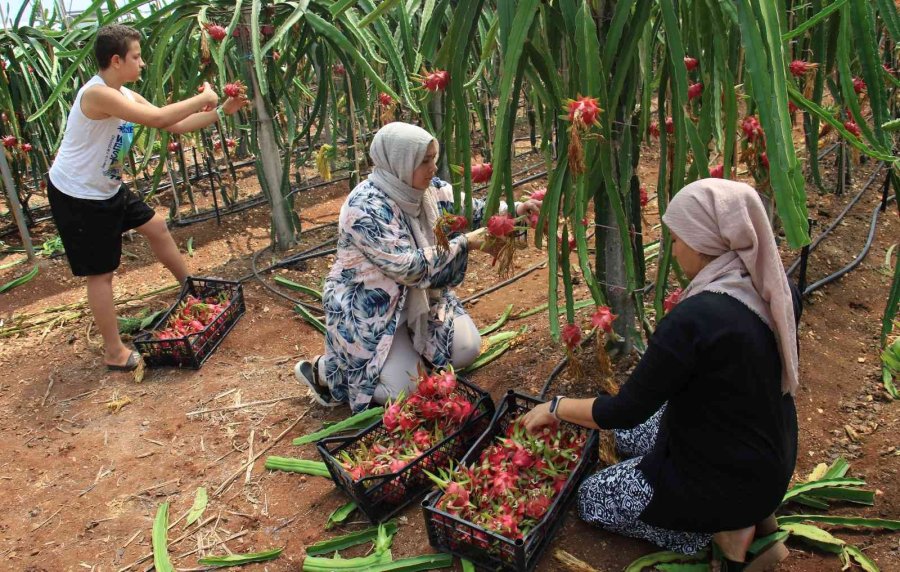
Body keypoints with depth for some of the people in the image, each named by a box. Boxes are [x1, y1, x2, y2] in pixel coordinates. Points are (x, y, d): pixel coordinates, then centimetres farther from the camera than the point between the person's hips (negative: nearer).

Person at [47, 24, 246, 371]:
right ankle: (115, 354, 11)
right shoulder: (98, 94, -27)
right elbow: (159, 118, -34)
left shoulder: (125, 95, 2)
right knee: (101, 274, -2)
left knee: (156, 227, 19)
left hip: (106, 189, 9)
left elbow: (175, 125, 5)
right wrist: (202, 98, -21)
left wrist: (220, 111, -1)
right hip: (76, 197, -9)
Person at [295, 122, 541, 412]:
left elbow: (467, 209, 2)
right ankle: (325, 369, 11)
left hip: (419, 296, 8)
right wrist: (463, 244, -27)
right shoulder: (365, 207, -29)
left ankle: (405, 345, 27)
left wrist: (514, 209, -14)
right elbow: (407, 267, -32)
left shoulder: (426, 188, -5)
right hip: (368, 309, -8)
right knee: (411, 391, -8)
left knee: (467, 351, 5)